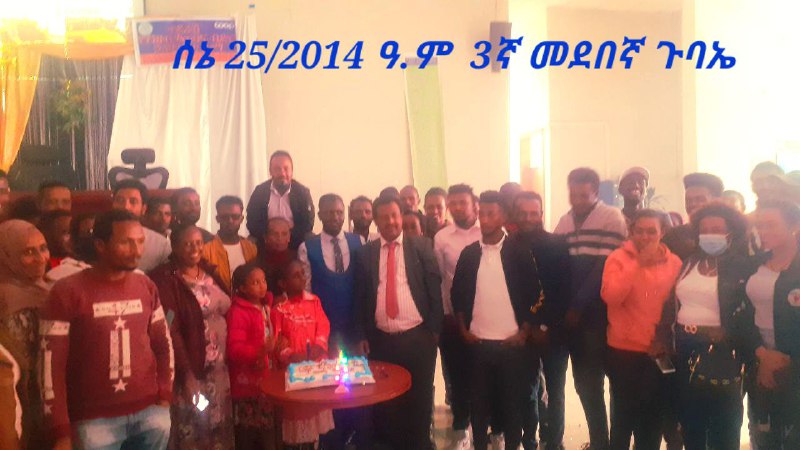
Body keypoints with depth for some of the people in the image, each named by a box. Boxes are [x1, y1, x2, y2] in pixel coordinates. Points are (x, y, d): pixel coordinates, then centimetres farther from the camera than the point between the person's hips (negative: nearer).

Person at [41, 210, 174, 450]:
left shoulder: (146, 286, 5)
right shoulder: (67, 292, -9)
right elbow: (52, 364, -8)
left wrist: (165, 393, 4)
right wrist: (62, 431, -9)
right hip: (96, 419, -3)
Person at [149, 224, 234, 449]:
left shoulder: (209, 272, 9)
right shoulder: (165, 278, -12)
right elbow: (170, 330, -17)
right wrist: (186, 373, -21)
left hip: (219, 369, 6)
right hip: (191, 368, -6)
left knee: (219, 429, 14)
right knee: (191, 430, 3)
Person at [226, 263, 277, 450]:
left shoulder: (265, 307, 9)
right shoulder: (238, 312, -16)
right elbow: (234, 349, -25)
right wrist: (261, 351, -37)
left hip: (266, 379, 7)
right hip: (247, 383, -7)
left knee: (268, 433, 14)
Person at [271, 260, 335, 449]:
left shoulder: (314, 300, 6)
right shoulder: (278, 307, -7)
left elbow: (323, 325, 1)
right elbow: (274, 338, -9)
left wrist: (319, 345, -16)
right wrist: (289, 355, -22)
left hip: (316, 362, 4)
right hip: (291, 365, -4)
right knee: (295, 406, 3)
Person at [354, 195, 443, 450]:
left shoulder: (421, 248, 1)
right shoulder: (365, 253, 6)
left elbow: (434, 290, 1)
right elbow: (360, 297, 8)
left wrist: (434, 330, -2)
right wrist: (362, 336, 4)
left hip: (418, 337, -1)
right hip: (381, 340, 2)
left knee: (419, 399, 9)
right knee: (384, 400, 10)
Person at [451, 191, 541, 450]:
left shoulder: (519, 252, -4)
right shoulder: (469, 253, 3)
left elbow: (534, 295, -2)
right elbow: (457, 293, 9)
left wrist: (524, 333, -6)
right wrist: (463, 330, 3)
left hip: (511, 343, -2)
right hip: (478, 343, 2)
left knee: (513, 401, 9)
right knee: (479, 401, 11)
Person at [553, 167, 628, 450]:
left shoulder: (612, 218, -6)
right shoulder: (564, 222, 10)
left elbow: (605, 267, -12)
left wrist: (579, 306, -10)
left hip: (598, 315, -5)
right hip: (572, 315, 5)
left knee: (592, 381, -1)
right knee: (584, 382, 10)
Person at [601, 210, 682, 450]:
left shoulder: (674, 262, 1)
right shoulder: (618, 258, -8)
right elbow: (610, 296, -23)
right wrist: (638, 263, -25)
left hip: (659, 351, 3)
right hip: (624, 350, -3)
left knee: (653, 415, 17)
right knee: (624, 414, 10)